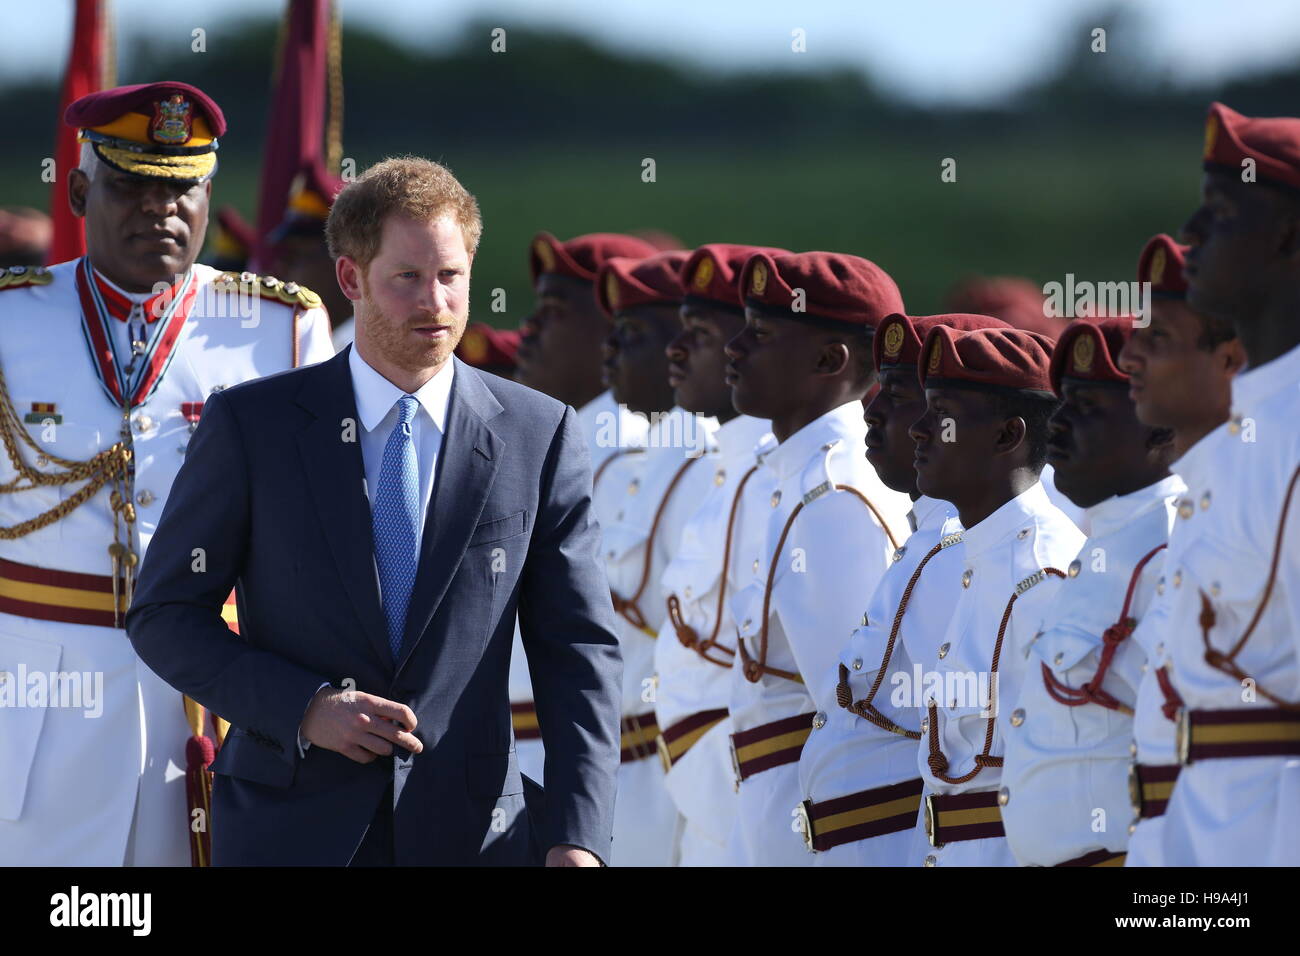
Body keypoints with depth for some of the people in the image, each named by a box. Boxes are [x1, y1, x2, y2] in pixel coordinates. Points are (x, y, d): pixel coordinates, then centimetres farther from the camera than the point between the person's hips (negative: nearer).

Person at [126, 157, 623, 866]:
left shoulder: (539, 436, 1)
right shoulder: (251, 426, -1)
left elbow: (577, 649, -1)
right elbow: (165, 616, 1)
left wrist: (577, 839, -14)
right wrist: (304, 708, -14)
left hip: (469, 834, 1)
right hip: (289, 830, -1)